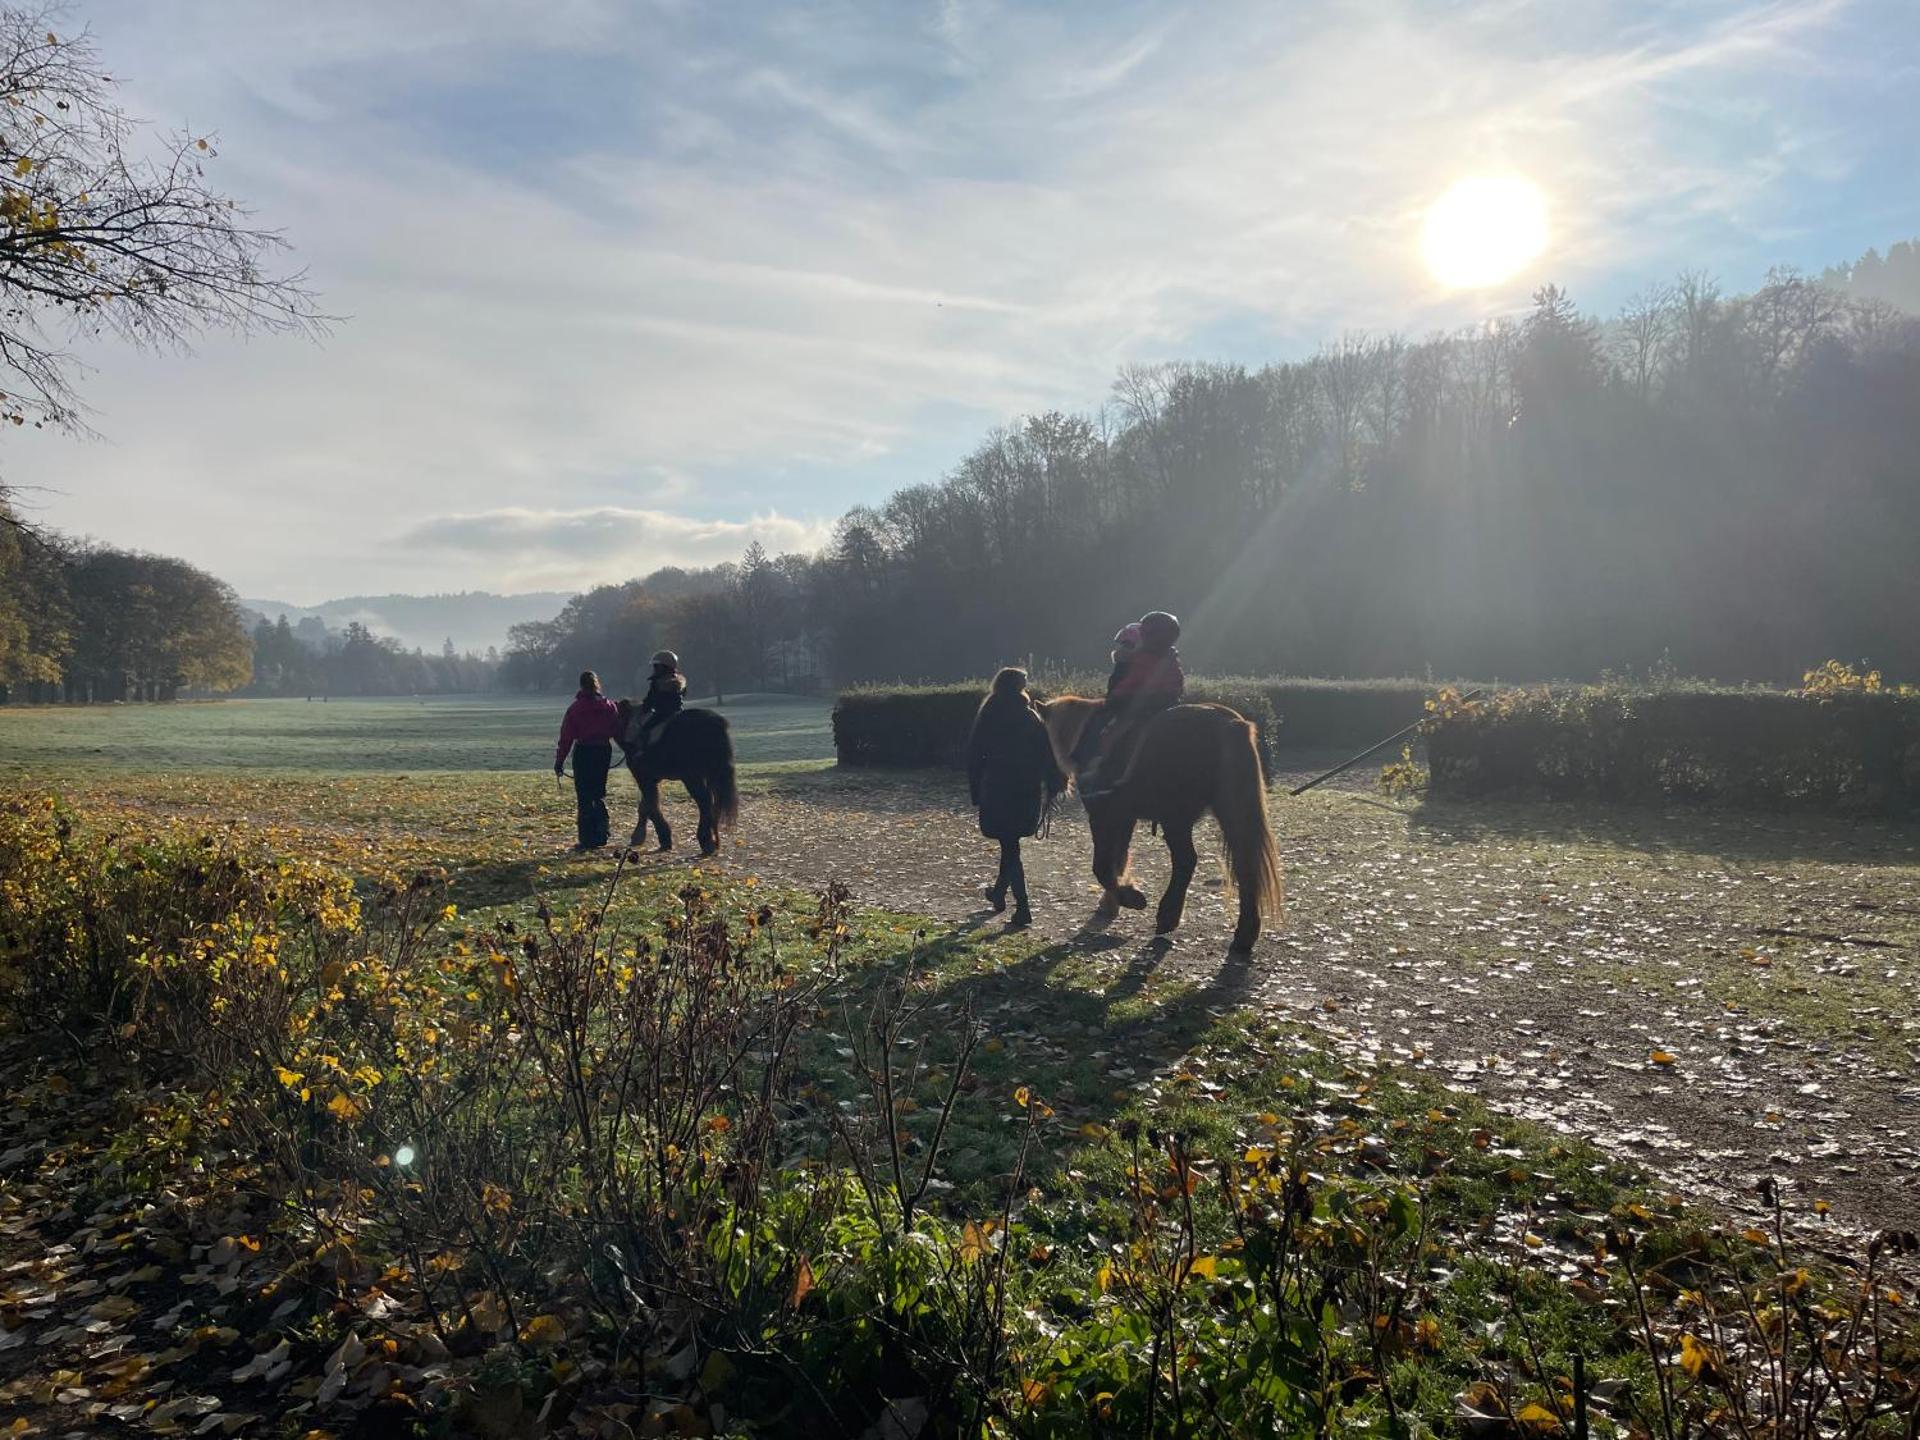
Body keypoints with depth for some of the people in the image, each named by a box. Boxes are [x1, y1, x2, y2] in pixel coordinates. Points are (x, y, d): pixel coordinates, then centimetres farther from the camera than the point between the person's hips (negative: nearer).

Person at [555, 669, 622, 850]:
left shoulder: (575, 708, -8)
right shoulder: (609, 706, -1)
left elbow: (566, 737, -6)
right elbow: (617, 731, 1)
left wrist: (559, 761, -2)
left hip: (583, 752, -3)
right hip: (604, 751, 3)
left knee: (584, 797, 3)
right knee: (599, 794, 17)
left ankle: (588, 840, 1)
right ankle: (601, 834, 10)